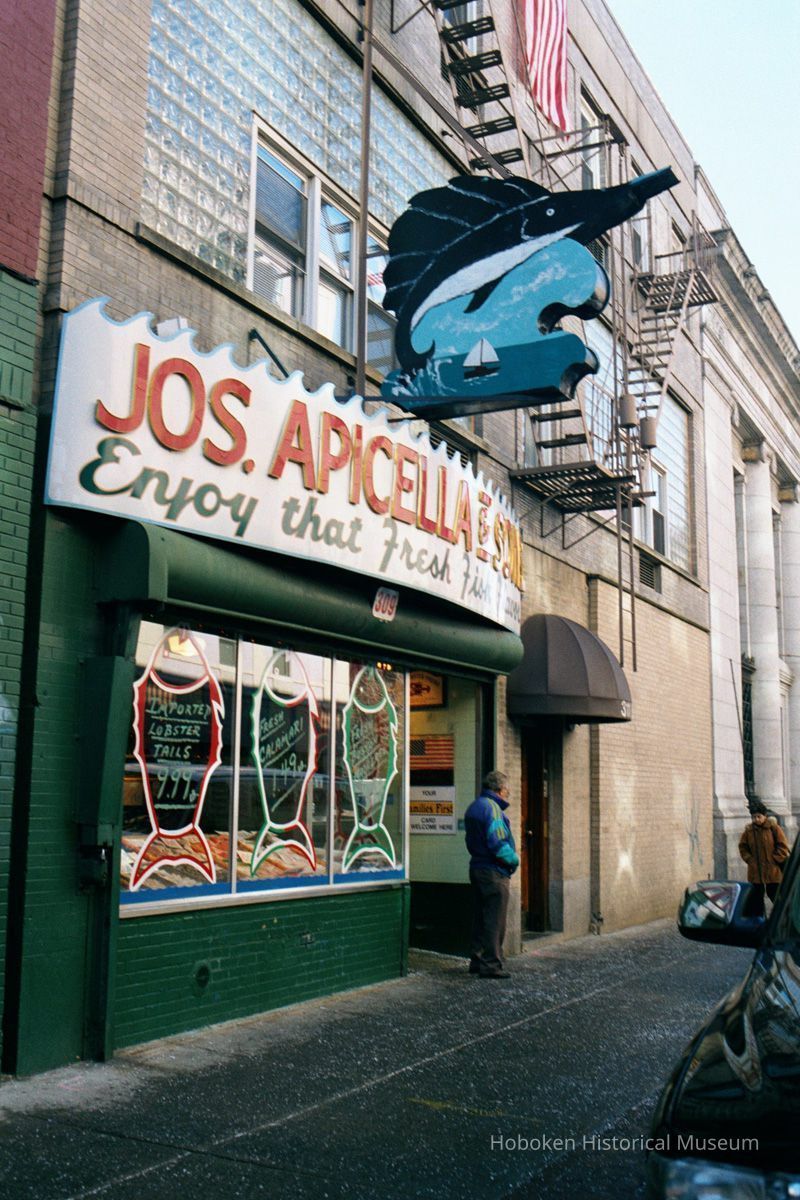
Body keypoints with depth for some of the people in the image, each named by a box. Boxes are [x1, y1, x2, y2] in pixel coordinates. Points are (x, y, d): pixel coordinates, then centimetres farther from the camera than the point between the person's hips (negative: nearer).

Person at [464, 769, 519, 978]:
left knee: (480, 918, 15)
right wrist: (514, 859, -8)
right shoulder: (491, 807, -16)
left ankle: (477, 961, 21)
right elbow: (497, 843, -23)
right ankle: (491, 965, -1)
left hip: (477, 866, 10)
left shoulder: (473, 807, 15)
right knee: (495, 920, -4)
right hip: (493, 871, -10)